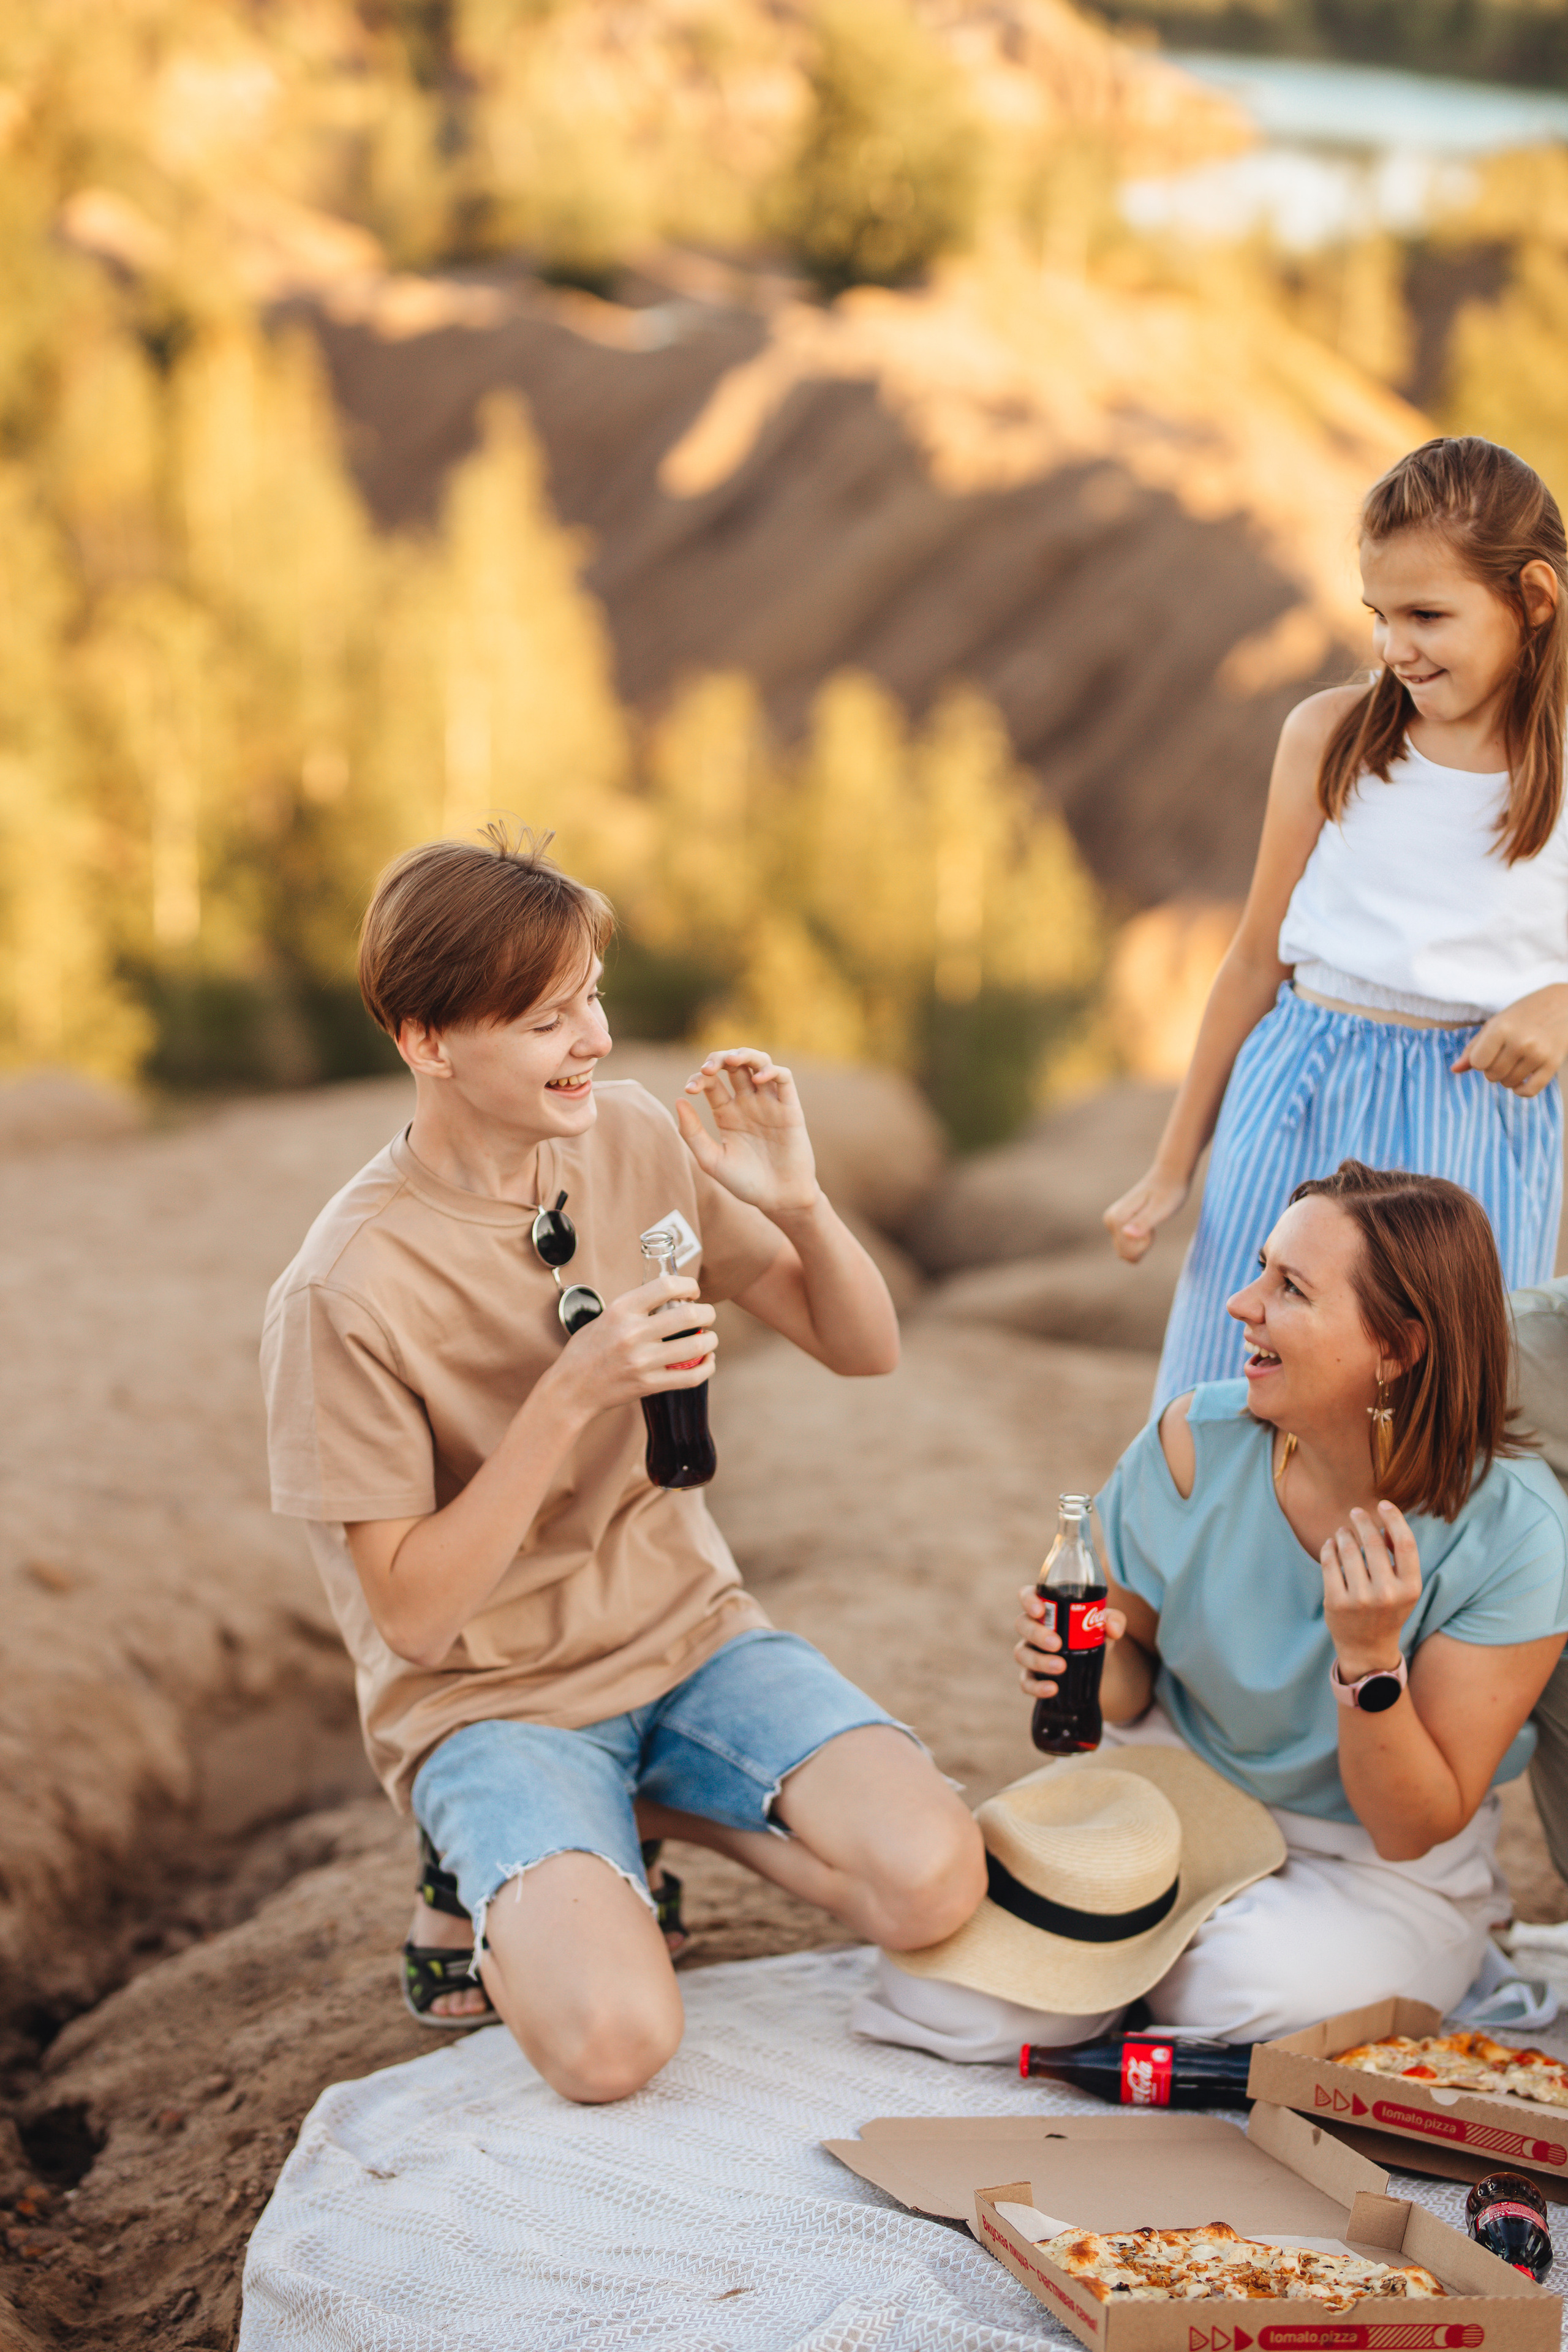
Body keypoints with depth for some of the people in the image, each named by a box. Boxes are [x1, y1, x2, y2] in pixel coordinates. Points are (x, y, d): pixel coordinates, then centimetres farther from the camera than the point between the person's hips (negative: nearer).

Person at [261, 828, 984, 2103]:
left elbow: (865, 1350, 3)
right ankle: (501, 1886, 5)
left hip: (689, 1631, 5)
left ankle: (648, 1808, 7)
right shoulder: (346, 1291, -20)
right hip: (488, 1697, -5)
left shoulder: (635, 1137, -4)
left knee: (935, 1881, -20)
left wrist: (797, 1202, -19)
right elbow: (413, 1614, -17)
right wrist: (571, 1395, -28)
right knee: (615, 2037, -29)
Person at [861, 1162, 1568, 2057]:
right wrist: (1098, 1662, -22)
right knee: (942, 1992, -17)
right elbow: (1132, 1689, 2)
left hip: (1385, 1875, -2)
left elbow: (1414, 1831, -16)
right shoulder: (1196, 1442, -14)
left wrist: (1369, 1659, -33)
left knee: (1268, 1993, -34)